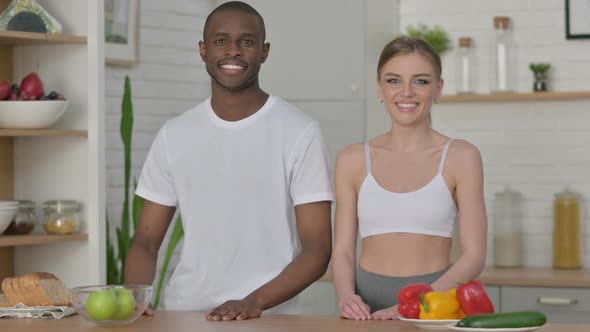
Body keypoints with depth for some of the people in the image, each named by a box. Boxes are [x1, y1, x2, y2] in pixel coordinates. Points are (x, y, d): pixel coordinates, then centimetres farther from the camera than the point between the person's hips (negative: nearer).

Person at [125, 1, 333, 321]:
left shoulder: (300, 133, -1)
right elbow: (146, 240, 11)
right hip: (182, 313, 2)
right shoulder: (174, 135, 9)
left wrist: (254, 301, -19)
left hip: (268, 318, -2)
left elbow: (316, 250, -5)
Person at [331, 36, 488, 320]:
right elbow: (343, 251, 8)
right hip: (368, 302, 2)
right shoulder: (352, 160, 8)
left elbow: (473, 256, -2)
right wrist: (346, 296, -11)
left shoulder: (460, 157, 2)